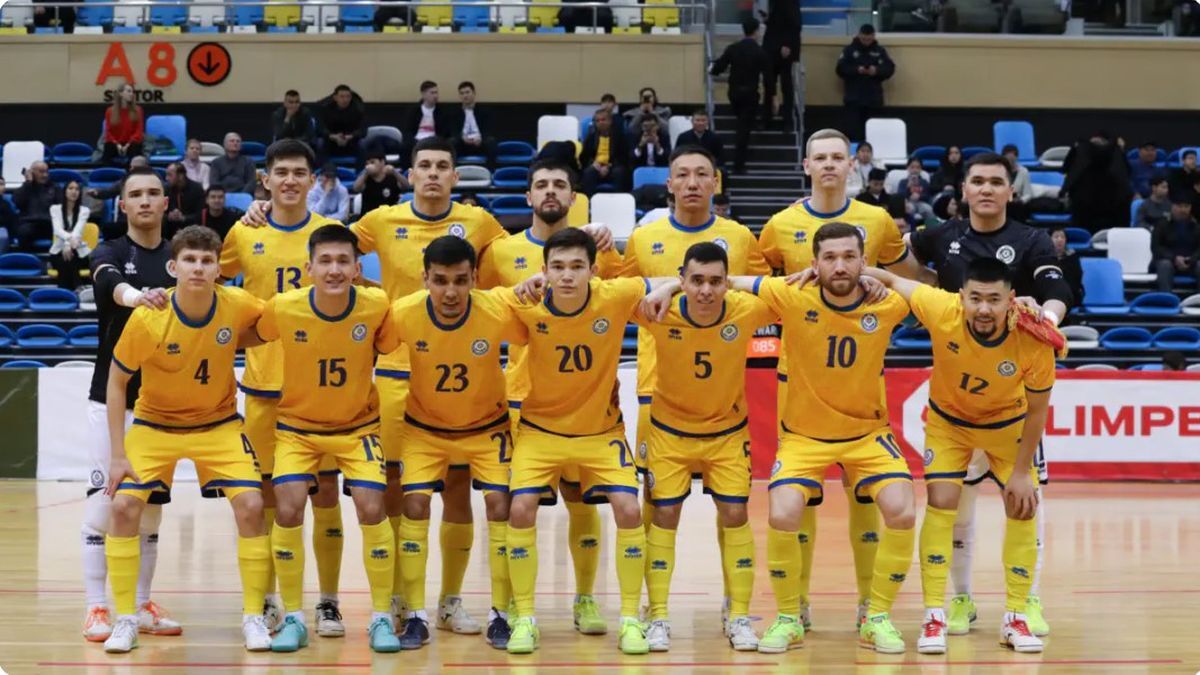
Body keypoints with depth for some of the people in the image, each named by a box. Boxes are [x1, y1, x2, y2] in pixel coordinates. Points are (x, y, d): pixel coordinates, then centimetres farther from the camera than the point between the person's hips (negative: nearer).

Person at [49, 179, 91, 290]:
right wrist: (70, 238, -39)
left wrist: (69, 244, -37)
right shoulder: (55, 209, 3)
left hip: (78, 251, 0)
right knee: (63, 262, -36)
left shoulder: (84, 210, 3)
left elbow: (78, 230, -15)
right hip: (59, 250, 0)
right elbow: (57, 230, -15)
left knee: (71, 261, -36)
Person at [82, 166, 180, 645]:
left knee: (151, 505, 7)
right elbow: (109, 281, -28)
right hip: (113, 396, -3)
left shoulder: (180, 258, 7)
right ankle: (97, 608, -1)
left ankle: (142, 606, 15)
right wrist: (134, 295, -51)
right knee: (103, 500, -6)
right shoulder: (110, 252, -5)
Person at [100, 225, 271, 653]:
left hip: (219, 424, 1)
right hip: (155, 424, -1)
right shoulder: (148, 319, -23)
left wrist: (234, 343, -16)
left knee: (251, 506, -14)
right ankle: (126, 620, -2)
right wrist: (118, 455, -12)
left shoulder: (237, 306, -19)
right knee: (124, 504, -16)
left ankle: (253, 617, 0)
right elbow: (116, 382, -10)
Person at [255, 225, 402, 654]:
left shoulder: (377, 308, -20)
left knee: (372, 508, -14)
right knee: (288, 509, -15)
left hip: (358, 425, 0)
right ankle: (293, 618, 2)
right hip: (298, 425, 0)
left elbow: (392, 349, -2)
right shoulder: (283, 309, -21)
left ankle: (381, 618, 1)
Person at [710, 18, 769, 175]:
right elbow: (767, 76, -11)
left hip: (734, 92, 3)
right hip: (751, 93, -3)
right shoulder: (760, 52, -10)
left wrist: (711, 68, 22)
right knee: (744, 128, 0)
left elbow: (717, 69, -2)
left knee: (742, 123, 29)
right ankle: (738, 165, -3)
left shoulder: (732, 49, -3)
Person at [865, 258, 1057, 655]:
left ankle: (1016, 617, 12)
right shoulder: (941, 311, -35)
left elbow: (1037, 409, -16)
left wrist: (1022, 470, -12)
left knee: (1023, 507, -3)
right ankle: (934, 615, -3)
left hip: (1007, 425, 0)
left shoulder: (1034, 342, -33)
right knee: (941, 502, -12)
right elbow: (891, 280, -20)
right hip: (948, 418, 0)